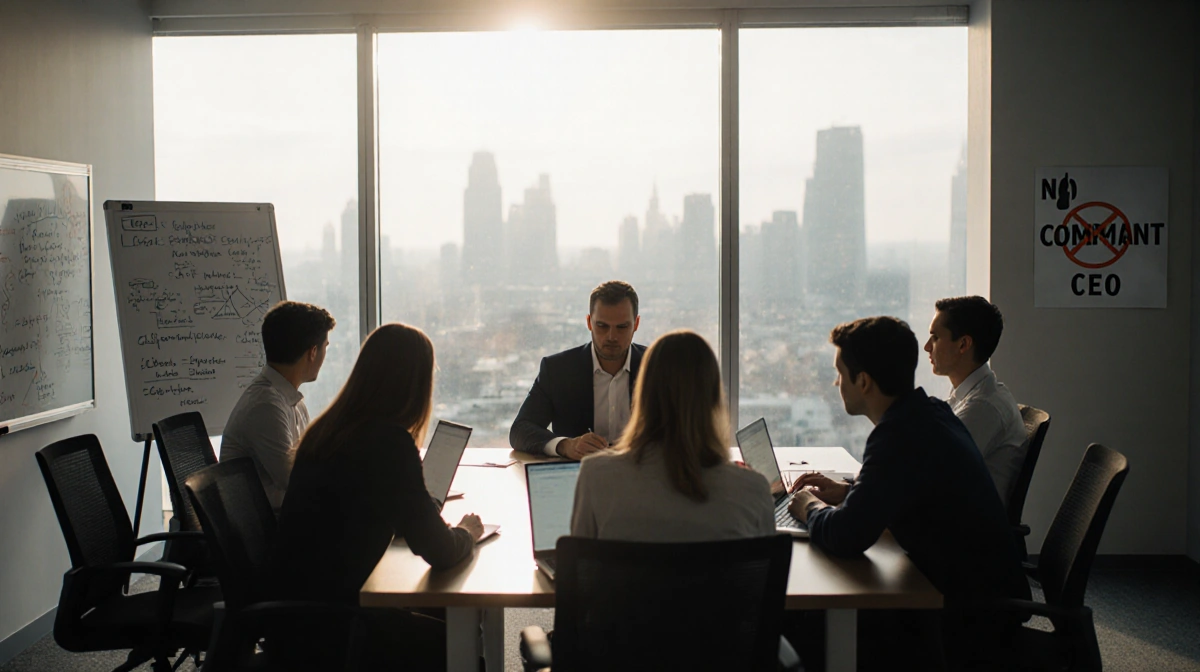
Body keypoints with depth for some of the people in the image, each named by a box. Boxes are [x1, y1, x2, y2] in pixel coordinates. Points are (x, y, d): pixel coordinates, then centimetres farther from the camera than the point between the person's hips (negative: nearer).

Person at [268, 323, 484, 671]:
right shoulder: (389, 443, -20)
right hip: (325, 629, -8)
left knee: (439, 618, 19)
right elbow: (439, 552, -16)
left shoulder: (324, 431, 5)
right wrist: (467, 533, 5)